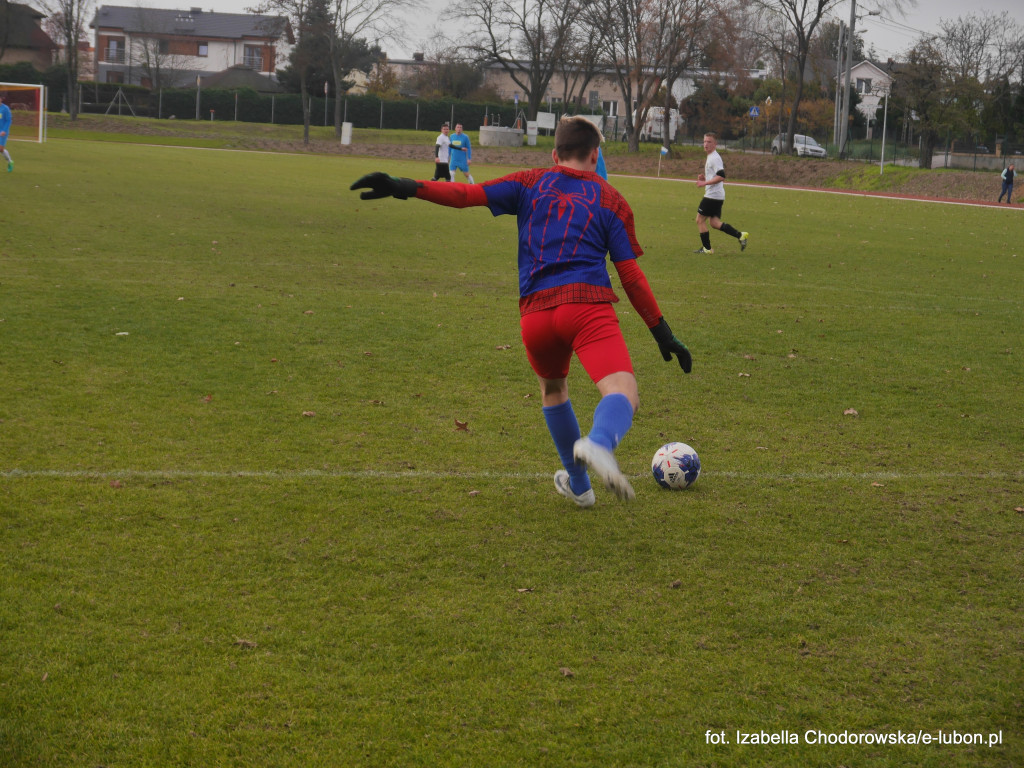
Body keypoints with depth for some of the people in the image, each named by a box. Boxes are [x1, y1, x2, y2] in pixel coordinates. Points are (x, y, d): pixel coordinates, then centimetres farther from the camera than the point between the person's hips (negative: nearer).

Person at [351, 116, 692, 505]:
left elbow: (467, 194, 5)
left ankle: (578, 484, 37)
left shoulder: (531, 184, 19)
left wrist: (404, 188, 4)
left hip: (535, 313, 3)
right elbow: (631, 274, 10)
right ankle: (599, 443, -51)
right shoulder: (611, 199, 16)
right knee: (623, 393, -15)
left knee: (552, 387, 29)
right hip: (589, 305, -3)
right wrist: (663, 333, 15)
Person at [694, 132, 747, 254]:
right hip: (717, 196, 10)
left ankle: (706, 248, 4)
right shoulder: (711, 157, 18)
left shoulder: (714, 158, -14)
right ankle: (740, 235, 5)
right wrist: (704, 177, 13)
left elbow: (721, 176, -25)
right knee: (714, 222, 9)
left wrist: (705, 183, -22)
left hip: (712, 195, -10)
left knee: (700, 220, -2)